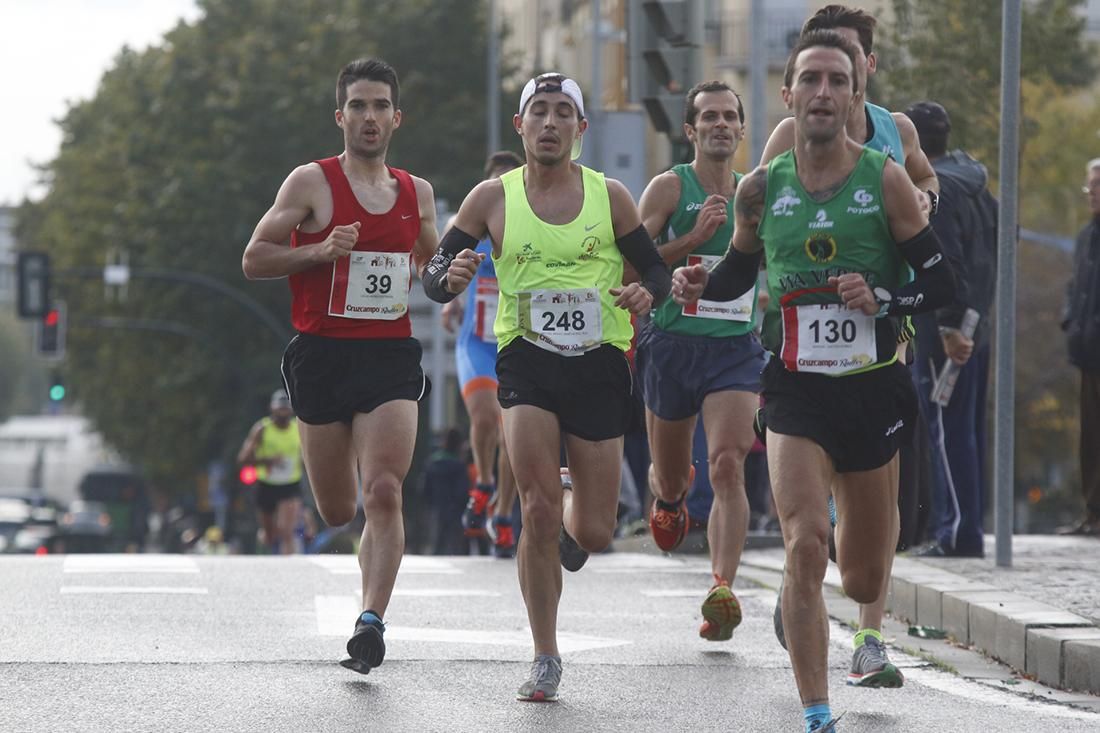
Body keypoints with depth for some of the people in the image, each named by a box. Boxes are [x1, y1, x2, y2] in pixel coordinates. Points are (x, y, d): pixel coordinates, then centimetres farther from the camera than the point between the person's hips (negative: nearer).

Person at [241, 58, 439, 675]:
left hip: (391, 356, 1)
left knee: (383, 492, -17)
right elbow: (254, 259, -3)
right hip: (323, 356, -1)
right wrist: (321, 250, -16)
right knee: (338, 512, 8)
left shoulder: (416, 193, 12)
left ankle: (371, 621, -16)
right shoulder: (311, 183, -1)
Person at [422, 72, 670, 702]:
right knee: (539, 509, -16)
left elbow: (656, 269, 11)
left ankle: (571, 524, 42)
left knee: (593, 532, 2)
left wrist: (646, 294, -13)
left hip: (599, 364, 1)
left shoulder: (609, 196, 4)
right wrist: (453, 276, -18)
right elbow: (434, 278, 6)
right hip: (526, 360, -1)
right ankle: (546, 660, -3)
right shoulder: (493, 199, 4)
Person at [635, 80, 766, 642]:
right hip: (672, 344, -1)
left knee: (727, 467, -18)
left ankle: (722, 589, -25)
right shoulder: (669, 188, -3)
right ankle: (668, 495, 53)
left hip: (736, 349, 1)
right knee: (670, 473, 15)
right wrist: (693, 237, -19)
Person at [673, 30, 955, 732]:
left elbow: (942, 283, -2)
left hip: (873, 386, 0)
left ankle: (868, 625, 51)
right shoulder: (761, 188, 1)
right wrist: (702, 284, -3)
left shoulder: (885, 180, -5)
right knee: (807, 547, -21)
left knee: (864, 581, 12)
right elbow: (740, 270, 18)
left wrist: (882, 298, -20)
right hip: (795, 391, 0)